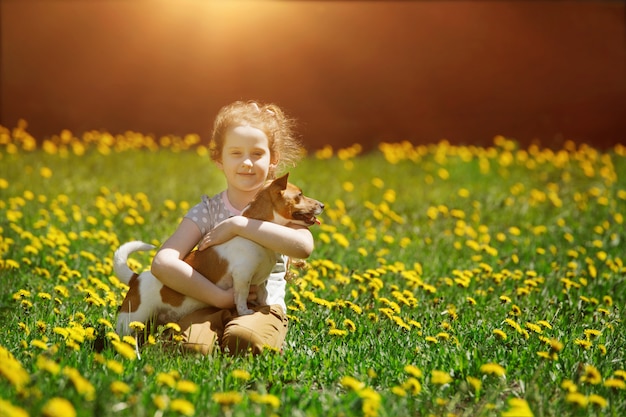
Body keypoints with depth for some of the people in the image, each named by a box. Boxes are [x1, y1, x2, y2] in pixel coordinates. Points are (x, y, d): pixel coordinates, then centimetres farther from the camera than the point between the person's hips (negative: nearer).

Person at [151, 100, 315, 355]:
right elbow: (163, 263, -13)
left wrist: (238, 224, -18)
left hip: (263, 309, 0)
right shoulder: (206, 211, 4)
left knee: (242, 339, -35)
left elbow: (304, 246, -21)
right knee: (191, 345, -34)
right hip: (211, 308, 0)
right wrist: (222, 297, -20)